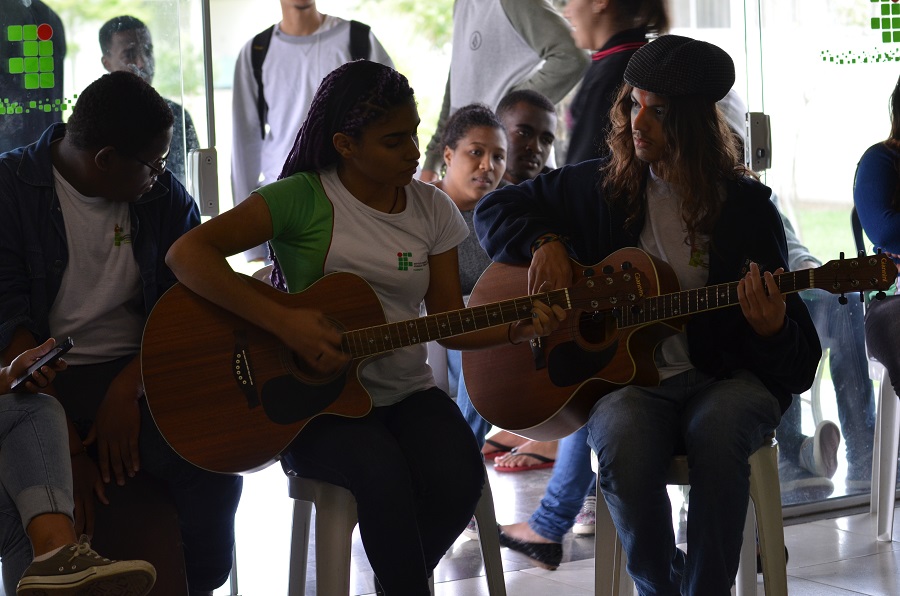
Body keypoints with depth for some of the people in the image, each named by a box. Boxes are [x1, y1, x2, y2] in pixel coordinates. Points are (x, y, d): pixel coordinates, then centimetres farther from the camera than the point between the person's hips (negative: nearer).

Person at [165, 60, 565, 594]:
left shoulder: (432, 208, 8)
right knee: (384, 472, -34)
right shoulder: (303, 198, -9)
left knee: (458, 479, -24)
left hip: (407, 393, 5)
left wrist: (520, 330, -10)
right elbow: (187, 254, -19)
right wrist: (283, 322, -26)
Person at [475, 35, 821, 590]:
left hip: (728, 376, -1)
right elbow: (496, 208, 19)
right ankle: (661, 584, -11)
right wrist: (545, 243, -1)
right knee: (622, 434, -35)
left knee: (716, 427, -38)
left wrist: (772, 330, -24)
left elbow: (800, 358, 1)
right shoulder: (603, 186, 8)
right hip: (632, 377, 2)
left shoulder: (745, 205, 1)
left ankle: (707, 585, -24)